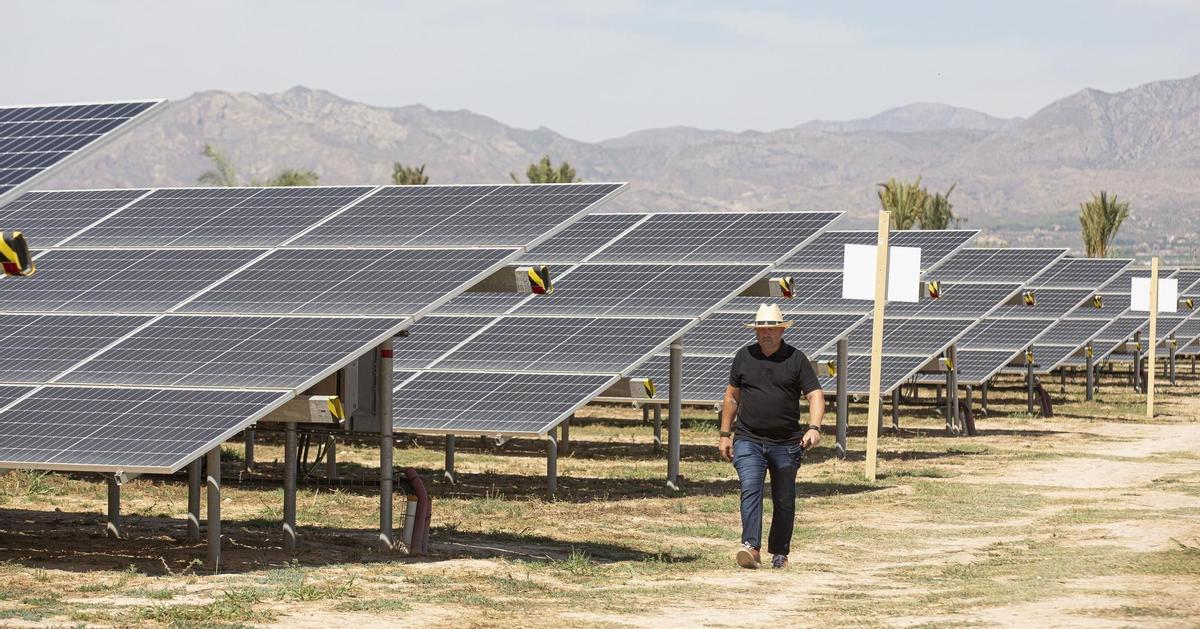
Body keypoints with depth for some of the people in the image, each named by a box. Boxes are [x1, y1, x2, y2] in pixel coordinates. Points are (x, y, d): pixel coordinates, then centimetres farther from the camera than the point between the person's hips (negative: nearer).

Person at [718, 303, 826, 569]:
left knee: (784, 501, 7)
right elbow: (732, 396, 16)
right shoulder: (743, 357, 7)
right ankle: (751, 547, -29)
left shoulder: (796, 359, 0)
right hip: (748, 440, 0)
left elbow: (815, 395, -5)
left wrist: (814, 428, -22)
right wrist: (725, 434, 14)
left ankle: (779, 552, 21)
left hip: (786, 444, 0)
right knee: (750, 490, -19)